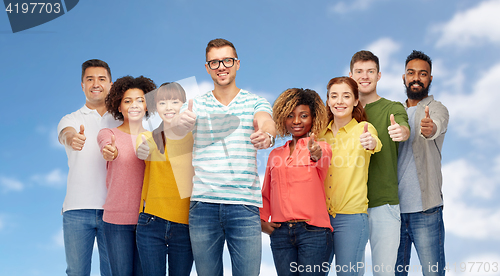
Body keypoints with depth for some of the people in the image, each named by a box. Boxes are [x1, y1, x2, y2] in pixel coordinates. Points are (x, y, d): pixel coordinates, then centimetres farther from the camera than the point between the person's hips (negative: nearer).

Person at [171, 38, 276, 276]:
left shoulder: (255, 102, 7)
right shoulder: (196, 105, 10)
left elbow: (266, 122, -14)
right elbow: (177, 130, -9)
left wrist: (266, 135, -39)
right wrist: (181, 121, -34)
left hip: (245, 204, -1)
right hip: (203, 203, 1)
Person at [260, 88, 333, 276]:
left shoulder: (321, 148, 6)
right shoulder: (276, 154, 17)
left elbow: (324, 160, -20)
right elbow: (266, 194, 24)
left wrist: (317, 153, -42)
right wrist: (262, 220, 8)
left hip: (313, 231, -4)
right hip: (280, 232, 4)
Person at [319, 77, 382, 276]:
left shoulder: (362, 128, -3)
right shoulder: (321, 132, 9)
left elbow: (375, 143, -28)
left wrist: (371, 143, -50)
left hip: (351, 217, -4)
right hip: (320, 215, 4)